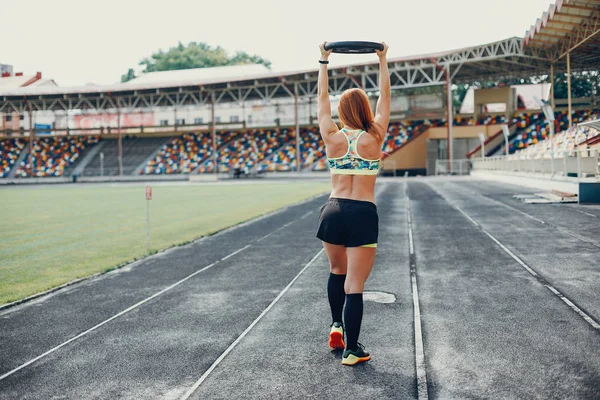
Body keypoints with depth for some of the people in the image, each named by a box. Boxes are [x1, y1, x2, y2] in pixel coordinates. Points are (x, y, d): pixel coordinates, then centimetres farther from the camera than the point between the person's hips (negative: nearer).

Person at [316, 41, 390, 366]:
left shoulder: (332, 138, 0)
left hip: (333, 212, 3)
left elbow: (322, 99, 12)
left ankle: (336, 325, 28)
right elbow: (385, 98, 8)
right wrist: (382, 62, 17)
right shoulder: (374, 138, -4)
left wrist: (324, 61, 20)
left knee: (337, 272, 27)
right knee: (354, 284, 0)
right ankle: (351, 350, 4)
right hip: (363, 215, -2)